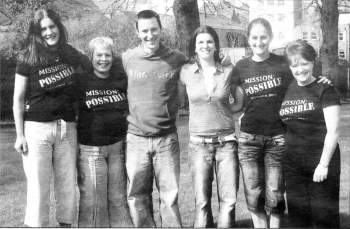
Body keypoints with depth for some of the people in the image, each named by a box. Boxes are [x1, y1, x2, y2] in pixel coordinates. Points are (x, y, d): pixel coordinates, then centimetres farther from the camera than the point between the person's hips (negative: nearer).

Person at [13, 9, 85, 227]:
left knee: (68, 184, 7)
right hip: (36, 128, -3)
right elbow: (18, 99, -1)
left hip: (67, 128, 3)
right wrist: (19, 135, -4)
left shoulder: (72, 56, 4)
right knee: (38, 186, 1)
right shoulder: (28, 59, -4)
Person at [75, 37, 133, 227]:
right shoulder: (81, 81, -3)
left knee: (118, 197, 10)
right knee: (93, 199, 0)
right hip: (90, 148, -3)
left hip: (118, 145, 3)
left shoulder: (122, 79, 6)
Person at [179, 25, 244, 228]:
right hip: (199, 143, 0)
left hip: (226, 142, 0)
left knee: (229, 200, 1)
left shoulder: (228, 71, 0)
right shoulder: (186, 72, -1)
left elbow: (240, 103, 12)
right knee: (202, 202, 4)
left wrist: (221, 110, -1)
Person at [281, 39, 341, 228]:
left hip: (320, 159, -5)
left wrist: (324, 164, -14)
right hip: (292, 162, 5)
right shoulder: (285, 90, 9)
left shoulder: (324, 89, -5)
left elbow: (333, 130, -10)